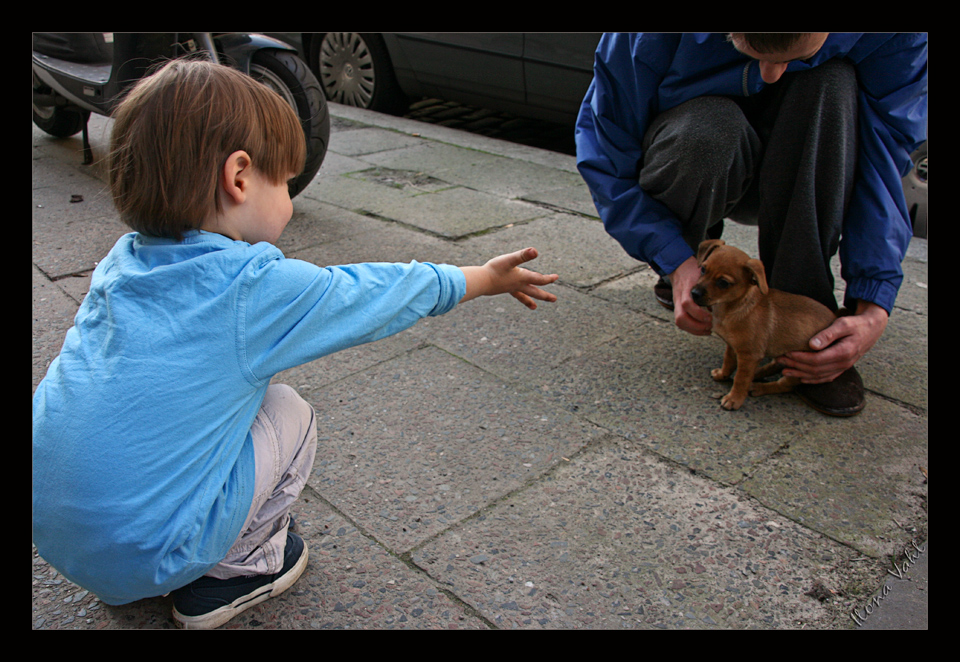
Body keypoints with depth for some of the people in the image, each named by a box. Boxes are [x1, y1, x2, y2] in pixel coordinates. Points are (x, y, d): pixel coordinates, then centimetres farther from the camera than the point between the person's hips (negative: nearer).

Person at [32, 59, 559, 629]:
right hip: (146, 552, -6)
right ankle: (237, 567, 17)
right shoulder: (261, 288, -16)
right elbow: (371, 295, -2)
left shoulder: (121, 263, 2)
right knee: (289, 415, 6)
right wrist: (483, 278, 13)